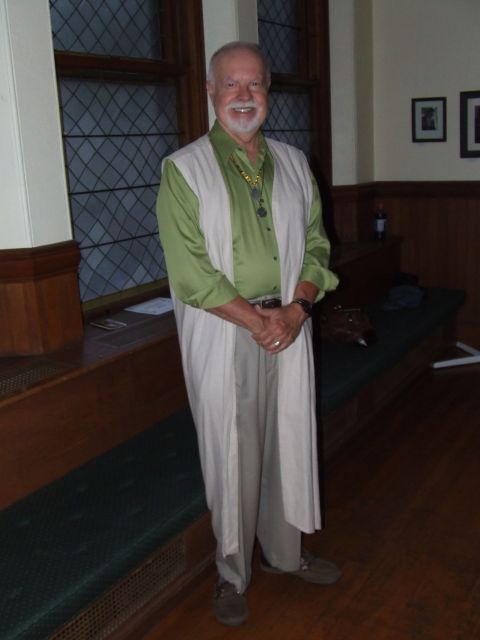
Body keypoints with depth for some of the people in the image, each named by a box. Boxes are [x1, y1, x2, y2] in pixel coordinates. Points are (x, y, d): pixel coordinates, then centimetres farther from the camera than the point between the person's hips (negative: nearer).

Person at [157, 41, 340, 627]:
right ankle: (232, 573, 26)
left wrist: (297, 307, -9)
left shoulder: (293, 163, 10)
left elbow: (316, 244, 8)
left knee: (289, 444, 14)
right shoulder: (184, 169, -5)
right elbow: (190, 270, -13)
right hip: (223, 335, -4)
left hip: (290, 329, 4)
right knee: (231, 454, 5)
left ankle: (284, 552, 36)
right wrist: (256, 320, -16)